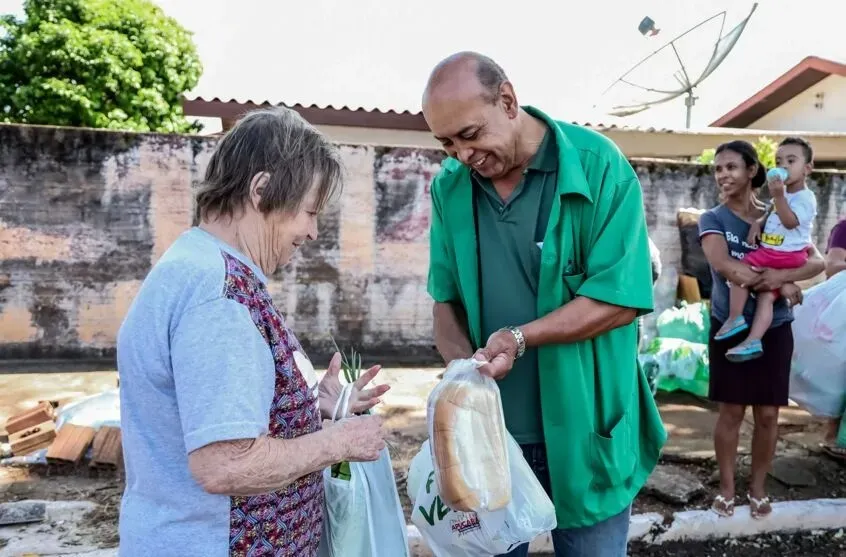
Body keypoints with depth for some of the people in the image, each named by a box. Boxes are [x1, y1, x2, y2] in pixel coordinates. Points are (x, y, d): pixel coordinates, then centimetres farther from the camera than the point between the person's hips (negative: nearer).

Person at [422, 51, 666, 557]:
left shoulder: (598, 166, -14)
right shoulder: (449, 187, 0)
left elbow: (621, 298, -17)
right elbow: (446, 297, 6)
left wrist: (520, 338, -26)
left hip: (583, 428, -3)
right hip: (488, 426, 4)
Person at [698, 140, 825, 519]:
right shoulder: (713, 219, -4)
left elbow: (818, 262, -7)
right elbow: (723, 266, -21)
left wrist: (782, 275, -27)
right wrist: (781, 285, -19)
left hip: (774, 329, 2)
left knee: (768, 414, 8)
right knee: (731, 411, 6)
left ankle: (758, 489, 25)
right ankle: (726, 488, 21)